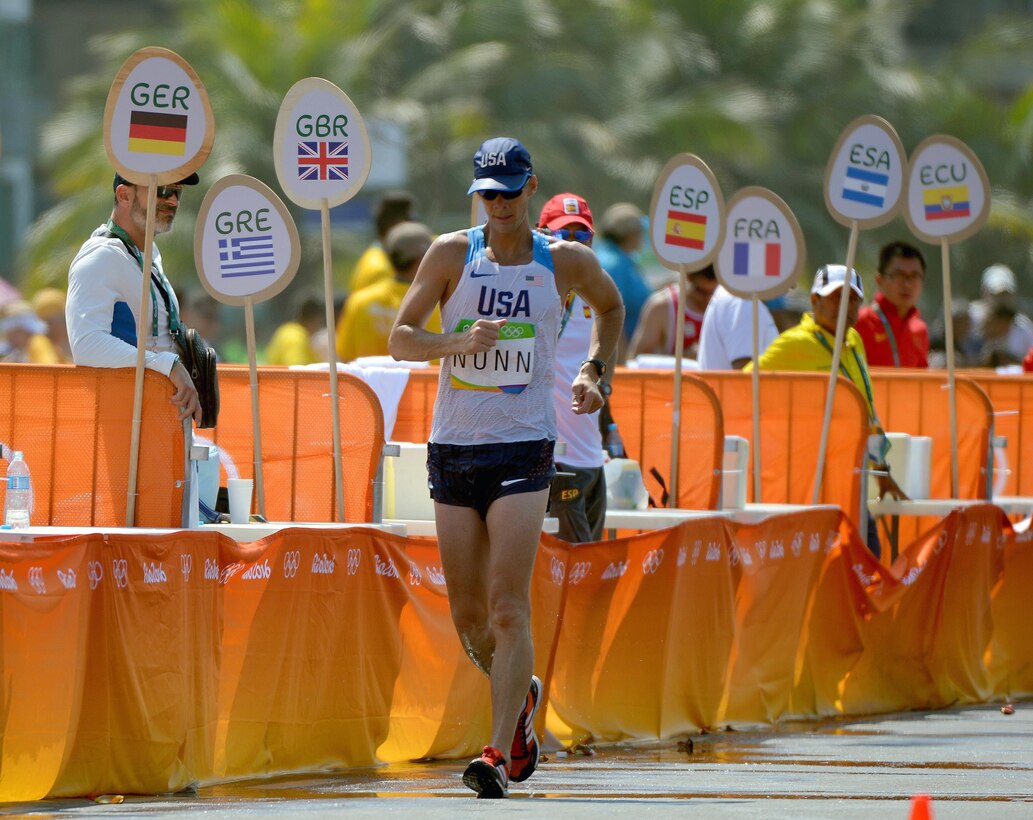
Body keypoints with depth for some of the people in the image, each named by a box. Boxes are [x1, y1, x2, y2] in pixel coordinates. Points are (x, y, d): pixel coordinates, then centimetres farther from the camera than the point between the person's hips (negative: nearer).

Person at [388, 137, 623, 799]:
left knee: (508, 606, -15)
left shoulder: (568, 262, 3)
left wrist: (594, 371, 11)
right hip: (454, 447, 2)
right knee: (467, 613, 8)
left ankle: (501, 753, -18)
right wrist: (459, 342, -17)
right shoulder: (453, 254, 3)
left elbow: (612, 306, 25)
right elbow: (400, 338, 1)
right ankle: (520, 697, 37)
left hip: (523, 450, -2)